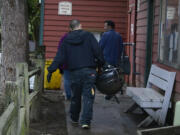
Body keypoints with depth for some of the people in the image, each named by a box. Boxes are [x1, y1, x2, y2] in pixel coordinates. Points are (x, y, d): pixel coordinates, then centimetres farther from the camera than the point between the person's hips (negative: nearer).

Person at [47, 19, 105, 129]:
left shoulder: (66, 40, 7)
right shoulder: (88, 36, 2)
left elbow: (60, 57, 2)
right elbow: (98, 51, -2)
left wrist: (51, 70, 2)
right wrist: (101, 64, 9)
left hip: (75, 72, 2)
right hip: (89, 71, -2)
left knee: (75, 96, 16)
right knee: (88, 96, -1)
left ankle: (74, 119, 29)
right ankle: (86, 121, -8)